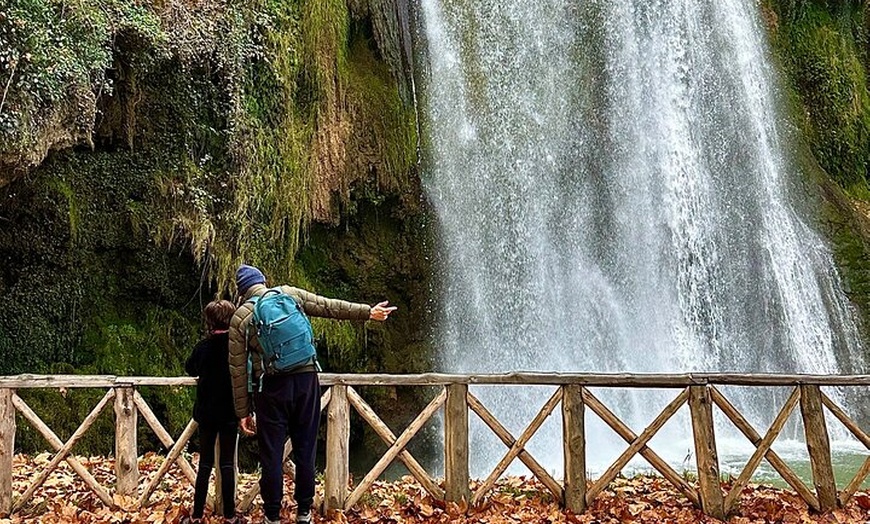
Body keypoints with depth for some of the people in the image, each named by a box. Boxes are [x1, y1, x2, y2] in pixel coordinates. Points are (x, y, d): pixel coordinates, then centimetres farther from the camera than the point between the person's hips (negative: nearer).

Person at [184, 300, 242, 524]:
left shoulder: (203, 347, -4)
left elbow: (190, 369, 14)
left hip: (207, 412, 2)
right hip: (230, 412, -2)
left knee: (205, 463, 9)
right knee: (227, 463, 4)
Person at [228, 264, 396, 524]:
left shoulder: (240, 318, 3)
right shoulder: (290, 294, 6)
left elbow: (238, 369, 2)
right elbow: (330, 307, 6)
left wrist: (243, 411, 7)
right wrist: (368, 312, 15)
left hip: (271, 387, -2)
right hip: (305, 379, 2)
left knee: (271, 454, 8)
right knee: (305, 449, 11)